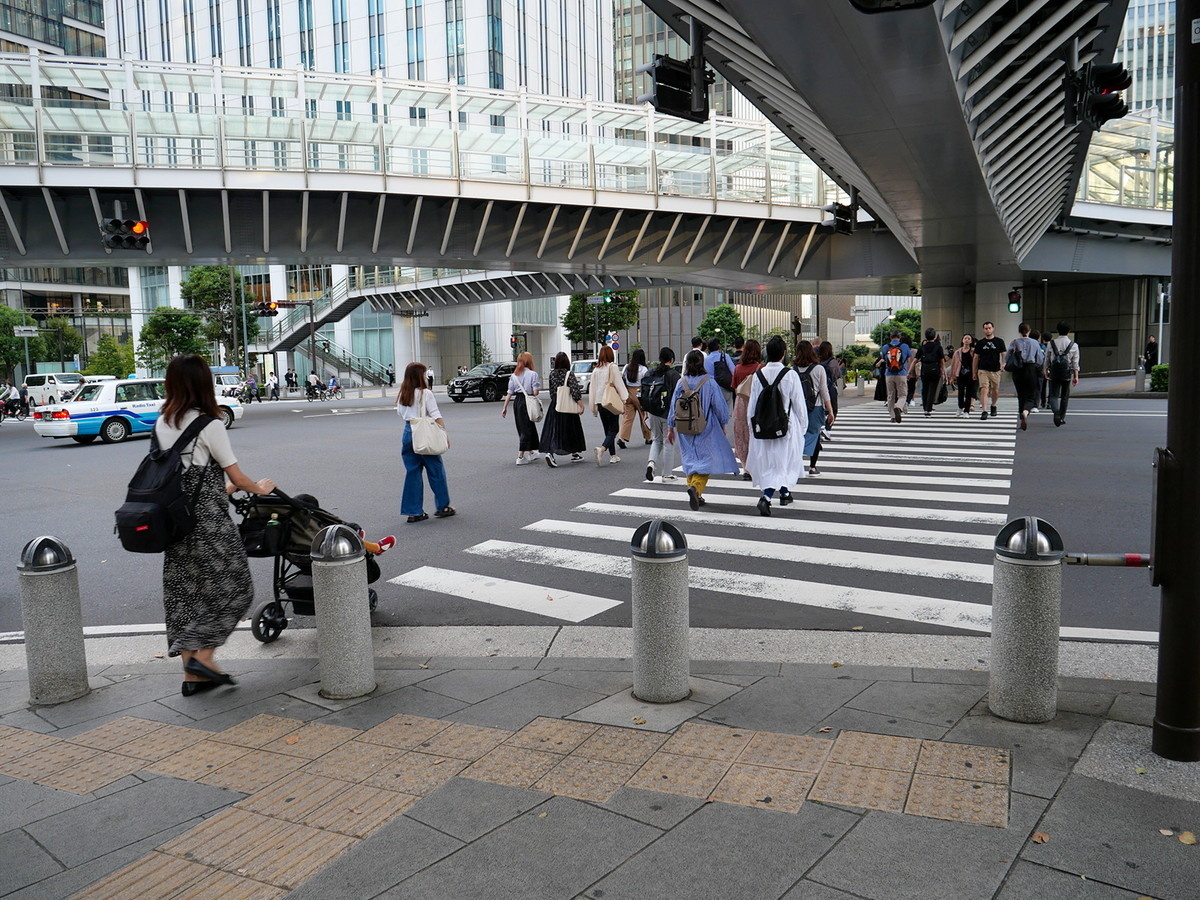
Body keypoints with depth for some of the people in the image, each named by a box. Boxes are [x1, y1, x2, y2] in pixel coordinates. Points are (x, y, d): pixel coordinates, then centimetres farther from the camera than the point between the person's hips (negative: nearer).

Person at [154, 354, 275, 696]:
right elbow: (237, 477, -8)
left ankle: (191, 673, 16)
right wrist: (259, 488, 12)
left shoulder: (161, 424, 7)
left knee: (183, 591, 11)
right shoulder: (209, 425, -13)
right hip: (208, 523, -7)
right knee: (233, 588, 6)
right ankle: (203, 656, 0)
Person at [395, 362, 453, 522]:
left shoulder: (402, 394, 6)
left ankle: (413, 512, 9)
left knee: (412, 472, 9)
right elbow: (436, 416, -13)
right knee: (436, 470, 7)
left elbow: (400, 413, 17)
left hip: (408, 432, 6)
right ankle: (443, 507, 15)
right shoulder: (425, 393, -11)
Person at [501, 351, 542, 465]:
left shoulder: (514, 375, 7)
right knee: (526, 429, 0)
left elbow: (509, 393, 5)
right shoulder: (533, 374, -9)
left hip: (517, 401, 6)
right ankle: (520, 457, -3)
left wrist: (505, 407, 7)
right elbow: (535, 392, -13)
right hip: (527, 402, -6)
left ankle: (531, 453, 31)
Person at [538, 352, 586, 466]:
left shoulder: (552, 374, 2)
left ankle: (549, 452, -18)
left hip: (554, 405, 3)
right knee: (571, 430, 10)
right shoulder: (569, 374, -11)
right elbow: (575, 391, -17)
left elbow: (551, 391, 9)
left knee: (553, 429, 2)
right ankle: (575, 454, 21)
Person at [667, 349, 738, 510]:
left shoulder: (681, 383, -2)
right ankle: (696, 487, -25)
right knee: (705, 460, -1)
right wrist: (722, 424, 9)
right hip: (706, 430, -4)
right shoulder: (709, 382, -11)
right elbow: (720, 406, -6)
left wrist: (670, 428, 13)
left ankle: (695, 496, 19)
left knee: (690, 461, 15)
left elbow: (673, 406, 3)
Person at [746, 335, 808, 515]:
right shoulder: (790, 375, -11)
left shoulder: (757, 375, -2)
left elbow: (752, 404, 4)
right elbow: (799, 404, -6)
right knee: (783, 462, 1)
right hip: (786, 425, -4)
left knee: (768, 461, 19)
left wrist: (751, 426, 14)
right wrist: (803, 426, 7)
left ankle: (784, 493, 36)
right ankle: (766, 497, -17)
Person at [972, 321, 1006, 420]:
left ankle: (993, 406, 37)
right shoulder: (980, 343, 6)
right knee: (984, 390, -14)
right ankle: (984, 411, -17)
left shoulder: (999, 341, 5)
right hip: (983, 370, -1)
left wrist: (1003, 364, -15)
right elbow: (976, 358, 10)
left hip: (995, 370, 1)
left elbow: (1003, 354, 5)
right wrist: (974, 372, 8)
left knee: (995, 391, 11)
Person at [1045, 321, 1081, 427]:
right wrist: (1076, 376, 2)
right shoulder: (1074, 345, 0)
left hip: (1054, 374, 0)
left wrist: (1046, 373, 13)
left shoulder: (1051, 344, 1)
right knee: (1065, 396, 13)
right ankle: (1062, 417, 21)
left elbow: (1047, 360, 4)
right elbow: (1075, 363, -1)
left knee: (1054, 395, 0)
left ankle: (1056, 411, -28)